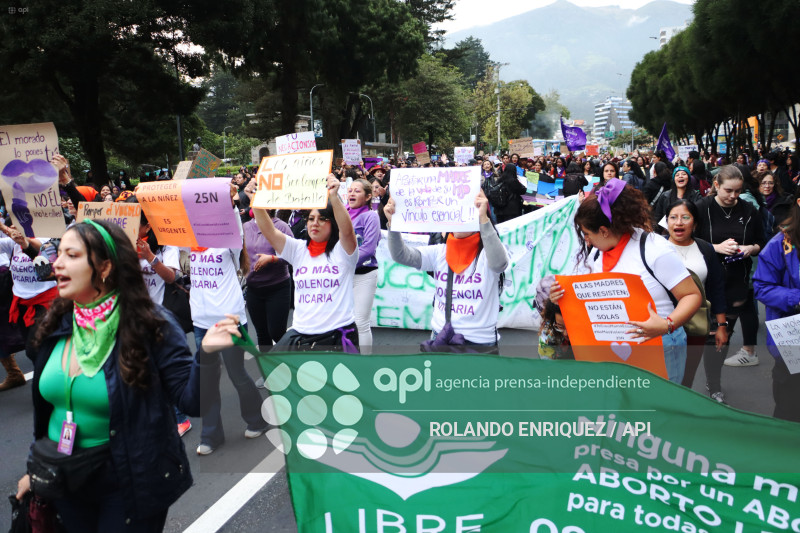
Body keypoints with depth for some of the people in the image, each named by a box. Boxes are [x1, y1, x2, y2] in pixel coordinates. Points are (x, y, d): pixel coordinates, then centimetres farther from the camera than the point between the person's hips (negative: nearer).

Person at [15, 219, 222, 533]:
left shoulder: (150, 326, -18)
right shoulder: (57, 326, -2)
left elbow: (190, 398, -22)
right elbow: (44, 404, 11)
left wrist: (207, 354, -40)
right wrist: (36, 469, 17)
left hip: (127, 486, -5)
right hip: (63, 481, 6)